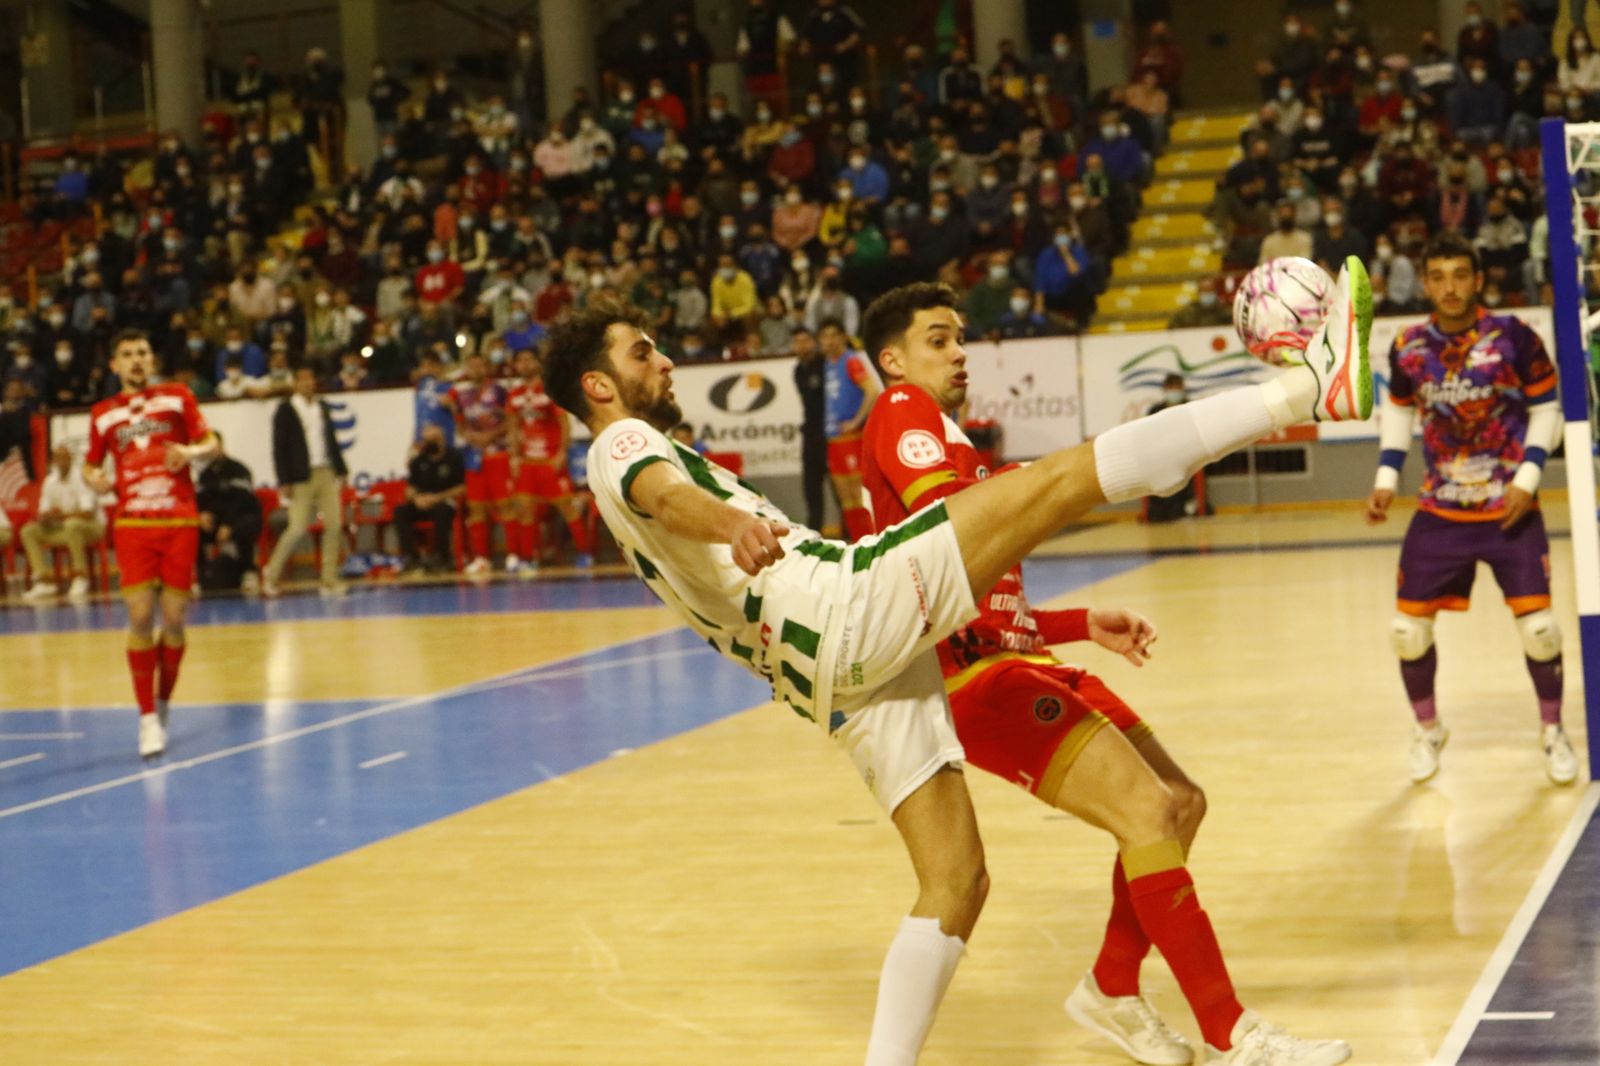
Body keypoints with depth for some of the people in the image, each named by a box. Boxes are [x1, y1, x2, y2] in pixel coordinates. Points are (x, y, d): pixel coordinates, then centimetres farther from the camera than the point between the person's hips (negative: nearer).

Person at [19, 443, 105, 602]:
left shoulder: (81, 478, -16)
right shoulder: (50, 481, 5)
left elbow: (89, 513, -24)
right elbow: (43, 513, 6)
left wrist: (63, 514, -33)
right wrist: (45, 516, -18)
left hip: (91, 527, -7)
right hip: (62, 530, 7)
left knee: (72, 525, -40)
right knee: (29, 531, -9)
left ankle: (81, 579, -29)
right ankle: (43, 582, -17)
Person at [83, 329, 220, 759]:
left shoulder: (177, 397, 7)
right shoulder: (103, 414, 10)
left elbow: (211, 444, 6)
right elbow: (90, 464, 18)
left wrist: (192, 451, -16)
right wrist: (94, 478, -5)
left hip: (179, 521, 0)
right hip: (134, 524, 0)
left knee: (174, 618, 1)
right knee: (140, 617, -10)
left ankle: (163, 703, 21)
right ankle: (147, 716, -4)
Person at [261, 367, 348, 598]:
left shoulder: (323, 407, 14)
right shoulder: (286, 409, -2)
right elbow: (279, 447, -5)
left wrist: (340, 470, 12)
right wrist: (285, 481, -10)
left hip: (327, 474, 5)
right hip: (302, 477, -5)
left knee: (334, 525, -3)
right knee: (298, 529, -9)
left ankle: (329, 580, 4)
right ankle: (272, 574, 10)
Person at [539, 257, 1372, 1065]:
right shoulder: (623, 447, 2)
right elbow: (668, 495, -22)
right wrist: (733, 521, -48)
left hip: (844, 676, 10)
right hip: (843, 607, -10)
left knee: (955, 880, 9)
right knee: (1065, 476, -11)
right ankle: (1308, 387, -12)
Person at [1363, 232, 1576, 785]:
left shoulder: (1513, 337, -11)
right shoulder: (1408, 348, -3)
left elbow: (1546, 410, -4)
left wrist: (1527, 479, -13)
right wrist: (1386, 481, 3)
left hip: (1510, 510, -3)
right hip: (1440, 512, 3)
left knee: (1537, 624, -9)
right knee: (1407, 627, 1)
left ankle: (1553, 730, 17)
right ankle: (1427, 729, 27)